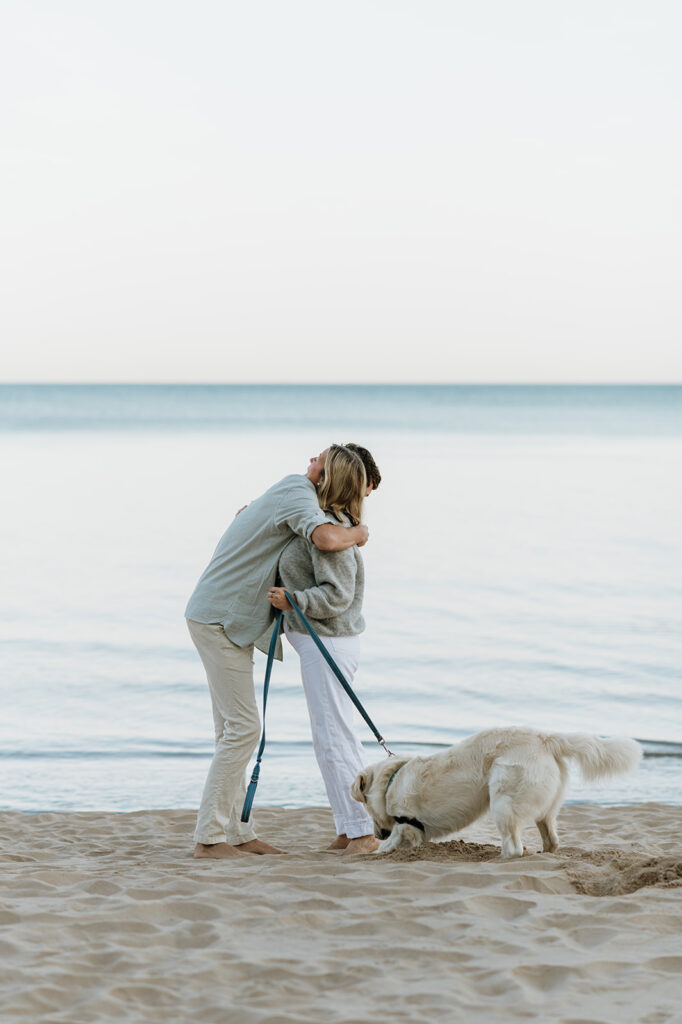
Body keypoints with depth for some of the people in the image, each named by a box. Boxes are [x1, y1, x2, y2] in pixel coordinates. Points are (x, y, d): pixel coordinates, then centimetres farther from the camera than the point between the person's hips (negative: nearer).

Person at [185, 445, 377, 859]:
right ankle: (209, 837, -10)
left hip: (223, 622, 10)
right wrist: (359, 533, -15)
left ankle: (239, 833, 13)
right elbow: (327, 539, -37)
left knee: (235, 729, 10)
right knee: (242, 728, -11)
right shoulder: (299, 496, -16)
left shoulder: (293, 492, 16)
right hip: (220, 621, -10)